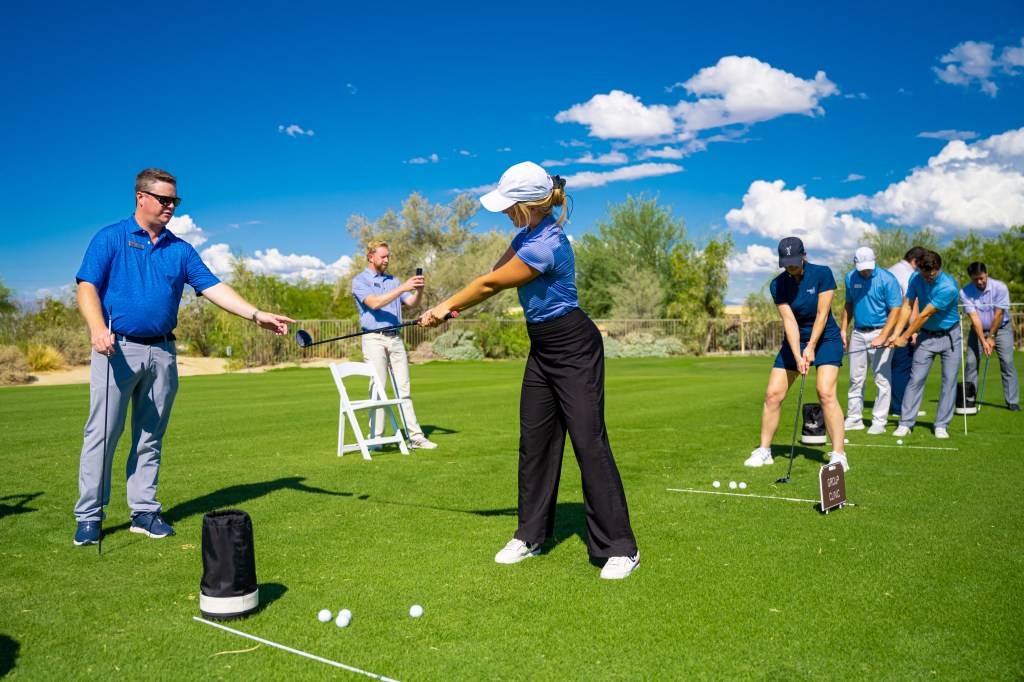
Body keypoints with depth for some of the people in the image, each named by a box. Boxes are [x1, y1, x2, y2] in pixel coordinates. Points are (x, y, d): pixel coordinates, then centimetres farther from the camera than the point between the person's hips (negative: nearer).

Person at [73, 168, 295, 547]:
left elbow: (213, 287, 4)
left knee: (150, 437, 8)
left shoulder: (180, 249, 12)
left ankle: (144, 511, 17)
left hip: (162, 352, 4)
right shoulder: (109, 239, 2)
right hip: (118, 348, -3)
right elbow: (87, 288, -6)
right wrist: (98, 328, -25)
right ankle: (89, 515, 9)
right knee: (102, 433, -2)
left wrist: (257, 314, -8)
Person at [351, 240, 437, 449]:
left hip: (396, 339, 5)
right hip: (374, 339, -5)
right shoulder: (359, 281, 1)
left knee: (404, 389, 4)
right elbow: (374, 303, -17)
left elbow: (412, 303, 10)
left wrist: (418, 290, -11)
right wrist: (403, 288, -22)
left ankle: (415, 436, 4)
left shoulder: (393, 280, 18)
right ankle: (376, 438, 0)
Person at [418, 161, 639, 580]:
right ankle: (531, 535, 23)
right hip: (542, 349, 9)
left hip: (575, 349, -9)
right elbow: (492, 278, 10)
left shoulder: (545, 247, -26)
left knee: (589, 443, -7)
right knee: (534, 441, 10)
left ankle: (620, 548, 3)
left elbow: (491, 284, -15)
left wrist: (447, 307, -1)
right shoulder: (528, 231, 5)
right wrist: (447, 306, 1)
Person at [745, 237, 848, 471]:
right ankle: (764, 450, 10)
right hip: (795, 341, 3)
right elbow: (789, 321, -13)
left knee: (826, 393, -20)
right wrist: (797, 356, -21)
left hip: (826, 339, -3)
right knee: (772, 394, -3)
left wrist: (811, 347, -17)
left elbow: (822, 314, -14)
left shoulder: (822, 274, -12)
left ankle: (838, 455, -13)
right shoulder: (778, 285, -6)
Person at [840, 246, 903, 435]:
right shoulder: (850, 278, 4)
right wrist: (843, 329, 9)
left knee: (882, 380, -1)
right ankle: (854, 419, 17)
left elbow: (895, 310, -14)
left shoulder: (887, 279, -12)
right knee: (856, 379, 9)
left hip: (880, 332, -5)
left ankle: (879, 421, 6)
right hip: (858, 333, 5)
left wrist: (882, 337, -22)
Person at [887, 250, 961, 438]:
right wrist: (896, 333, -15)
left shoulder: (948, 287, -24)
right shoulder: (915, 278, -7)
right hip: (926, 336, 3)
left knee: (949, 380, -1)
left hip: (950, 336, -3)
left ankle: (941, 425, 7)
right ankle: (906, 423, -2)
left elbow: (924, 315, -21)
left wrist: (905, 337, -17)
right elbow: (907, 306, -5)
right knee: (916, 379, -3)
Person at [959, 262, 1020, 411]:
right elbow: (974, 318, -19)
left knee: (1007, 362, -9)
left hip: (1001, 328, -1)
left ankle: (1013, 402, -5)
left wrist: (991, 337, -13)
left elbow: (998, 315, -16)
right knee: (971, 362, -7)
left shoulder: (1000, 287, -20)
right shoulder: (965, 292, -17)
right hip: (978, 330, 1)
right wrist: (983, 341, -23)